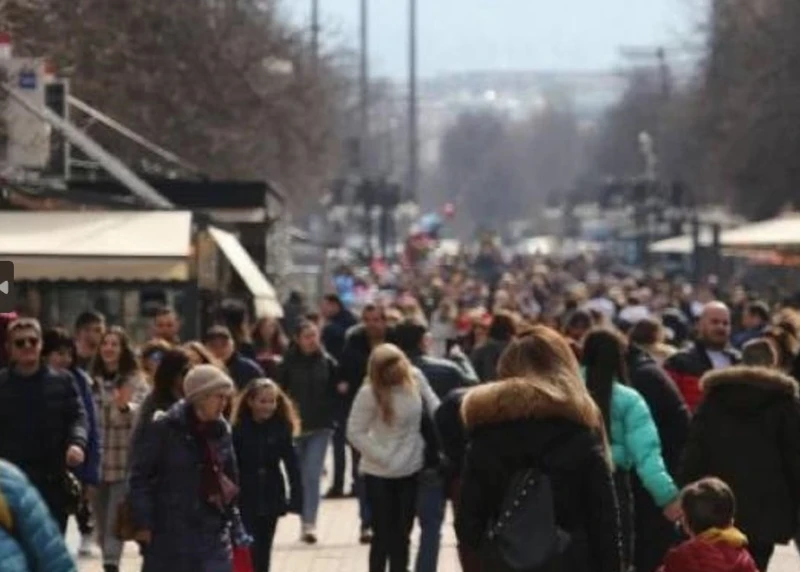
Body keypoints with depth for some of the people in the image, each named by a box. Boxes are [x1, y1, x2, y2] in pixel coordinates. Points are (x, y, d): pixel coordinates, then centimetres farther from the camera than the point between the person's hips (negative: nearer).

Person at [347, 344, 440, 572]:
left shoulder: (416, 378, -8)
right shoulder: (369, 393, -20)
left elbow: (433, 405, 6)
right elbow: (355, 432, -15)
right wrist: (384, 457, -18)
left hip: (411, 470, 4)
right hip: (380, 474, -4)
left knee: (402, 535, 14)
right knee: (383, 536, 3)